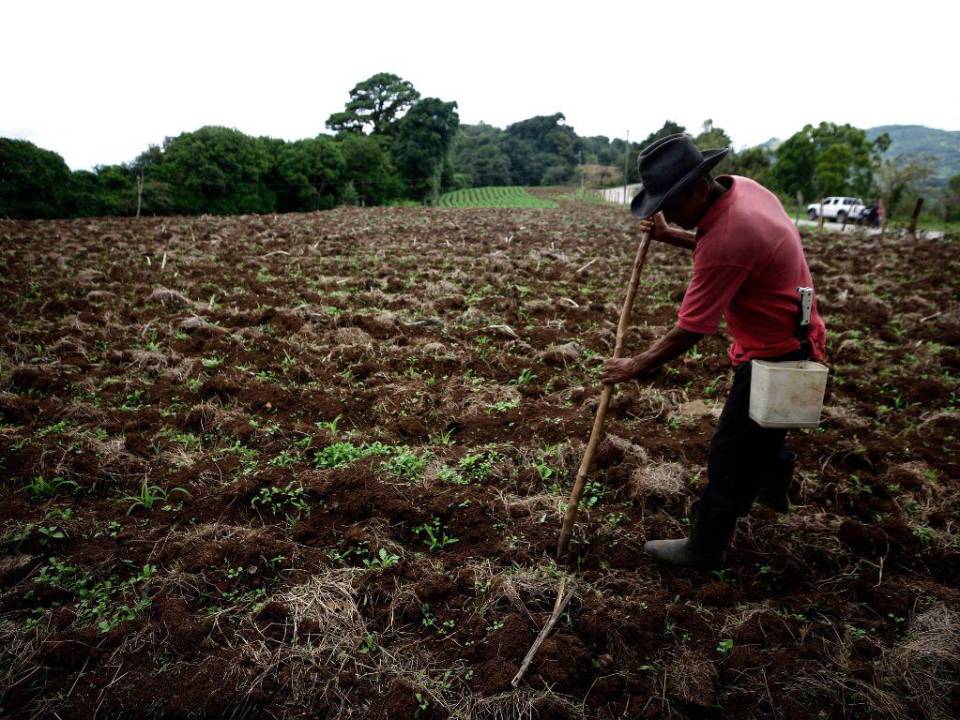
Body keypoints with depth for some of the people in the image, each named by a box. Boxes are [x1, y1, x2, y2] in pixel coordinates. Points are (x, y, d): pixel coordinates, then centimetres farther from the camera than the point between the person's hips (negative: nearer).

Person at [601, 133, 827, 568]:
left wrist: (634, 367, -14)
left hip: (776, 358, -10)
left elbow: (689, 331, -27)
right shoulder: (742, 187, -3)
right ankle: (772, 487, 58)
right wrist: (673, 237, 3)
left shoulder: (726, 238, -32)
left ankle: (704, 549, 19)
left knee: (731, 455, 3)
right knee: (764, 431, 32)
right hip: (793, 341, 10)